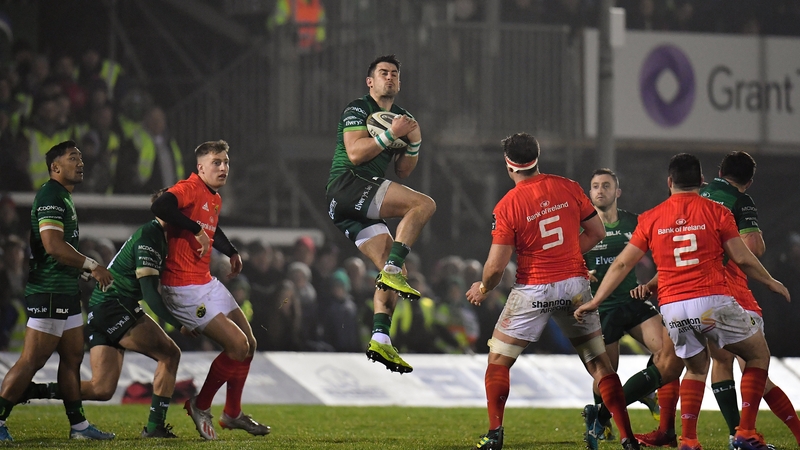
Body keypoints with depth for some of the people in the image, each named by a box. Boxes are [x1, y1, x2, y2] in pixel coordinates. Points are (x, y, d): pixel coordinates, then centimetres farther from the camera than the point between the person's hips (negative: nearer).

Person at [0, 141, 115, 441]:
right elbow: (53, 245, -23)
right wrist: (92, 265, -17)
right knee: (32, 360, -10)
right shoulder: (50, 196, -14)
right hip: (48, 293, -11)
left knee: (72, 357, 12)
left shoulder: (64, 198, 20)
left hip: (66, 292, 11)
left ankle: (79, 425, 16)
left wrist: (92, 269, 17)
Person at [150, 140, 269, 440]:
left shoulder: (215, 199, 14)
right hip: (184, 288, -10)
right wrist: (196, 229, -33)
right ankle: (200, 406, 4)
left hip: (206, 282, 10)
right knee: (238, 345, -14)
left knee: (249, 344, 14)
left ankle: (233, 413, 29)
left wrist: (231, 252, 26)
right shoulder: (190, 189, -15)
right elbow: (159, 208, -35)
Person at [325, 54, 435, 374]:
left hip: (363, 204, 9)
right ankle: (392, 272, -28)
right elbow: (355, 152, -14)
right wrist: (391, 134, -16)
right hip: (346, 185, -9)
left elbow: (402, 172, 21)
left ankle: (380, 339, -7)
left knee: (394, 270, -1)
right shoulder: (358, 109, 0)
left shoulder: (401, 117, 23)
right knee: (424, 204, -24)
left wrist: (414, 143, 5)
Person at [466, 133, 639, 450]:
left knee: (498, 361, 12)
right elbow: (596, 232, 7)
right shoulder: (568, 188, -1)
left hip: (534, 290, -3)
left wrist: (483, 289, 9)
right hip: (575, 286, 3)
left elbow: (496, 265, -11)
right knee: (599, 362, 10)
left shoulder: (507, 206, -11)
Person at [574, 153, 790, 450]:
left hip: (672, 310, 4)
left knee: (696, 367, 25)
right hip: (712, 302, -4)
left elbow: (622, 264, 9)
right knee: (758, 354, 15)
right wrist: (771, 282, 18)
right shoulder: (717, 213, -1)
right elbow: (742, 259, 1)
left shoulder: (651, 219, 7)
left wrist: (595, 301, 17)